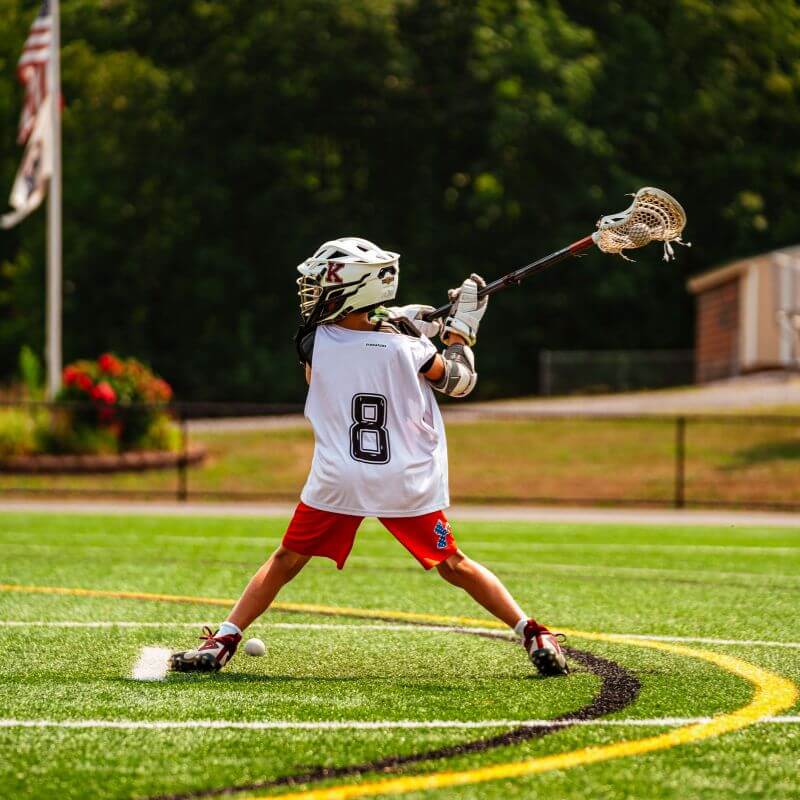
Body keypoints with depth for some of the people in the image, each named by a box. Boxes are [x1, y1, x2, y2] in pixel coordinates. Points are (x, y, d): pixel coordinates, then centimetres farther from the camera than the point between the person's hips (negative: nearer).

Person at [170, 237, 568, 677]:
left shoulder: (314, 342, -5)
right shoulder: (407, 348, -7)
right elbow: (459, 382, 9)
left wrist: (391, 322, 14)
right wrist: (461, 327, 20)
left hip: (338, 483, 0)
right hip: (408, 484, 1)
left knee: (285, 562, 15)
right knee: (453, 565, 14)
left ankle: (222, 642, 10)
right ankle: (533, 633, 11)